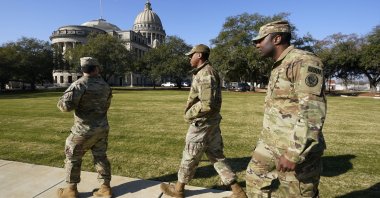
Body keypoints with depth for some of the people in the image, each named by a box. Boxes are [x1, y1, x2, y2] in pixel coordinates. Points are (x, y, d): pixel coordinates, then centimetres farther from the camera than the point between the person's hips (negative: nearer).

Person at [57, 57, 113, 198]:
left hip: (85, 130, -5)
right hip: (102, 128, 5)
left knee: (73, 157, 14)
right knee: (101, 157, 14)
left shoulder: (79, 85, -16)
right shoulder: (105, 85, 3)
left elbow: (66, 105, -22)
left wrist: (60, 103, 1)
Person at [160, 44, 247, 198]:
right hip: (212, 122, 10)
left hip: (202, 123, -10)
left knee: (189, 157, 8)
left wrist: (189, 115, -13)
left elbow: (207, 104, -27)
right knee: (216, 156, 14)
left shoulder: (205, 73, -19)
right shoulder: (206, 72, 14)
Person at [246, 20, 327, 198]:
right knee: (255, 176, 17)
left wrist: (294, 154, -26)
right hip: (271, 142, 9)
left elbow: (312, 112, -24)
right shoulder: (279, 67, 14)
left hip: (297, 146, -9)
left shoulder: (304, 62, -16)